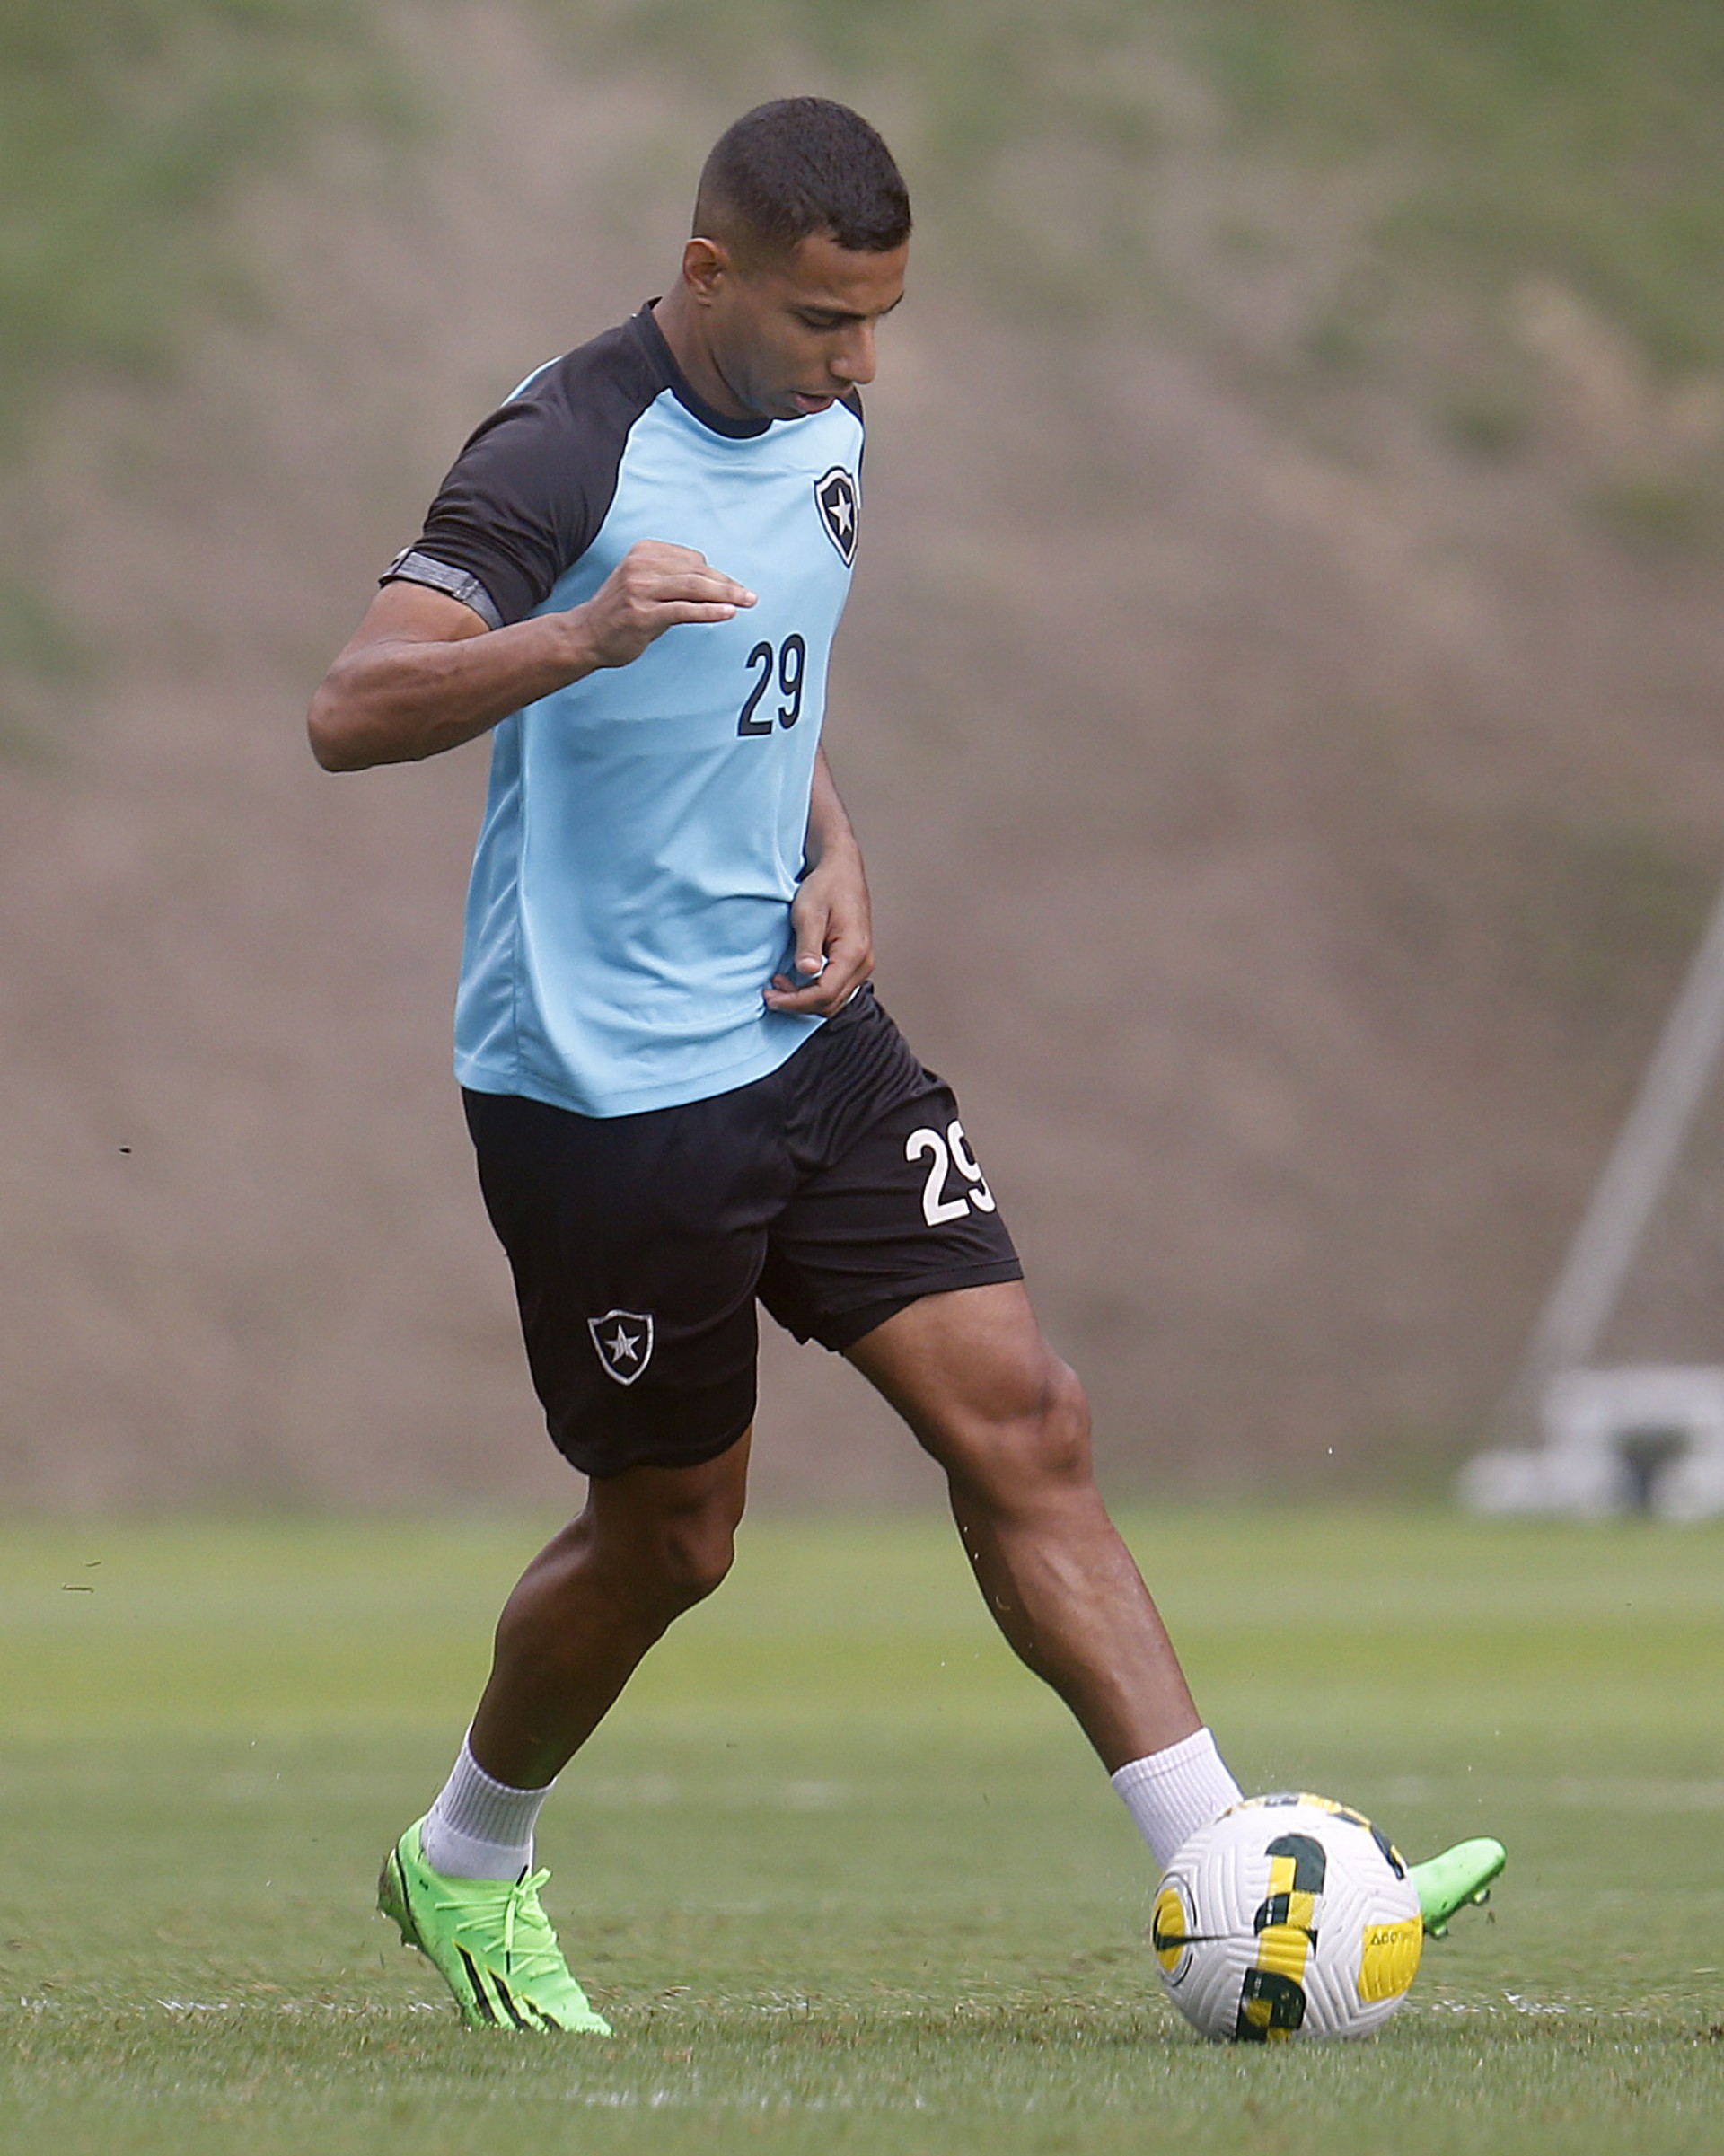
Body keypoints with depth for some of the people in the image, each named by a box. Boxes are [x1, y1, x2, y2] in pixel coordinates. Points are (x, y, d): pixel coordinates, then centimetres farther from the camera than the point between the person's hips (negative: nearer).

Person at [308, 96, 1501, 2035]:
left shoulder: (821, 430, 7)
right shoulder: (567, 453, -18)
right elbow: (350, 713, -27)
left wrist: (833, 857, 5)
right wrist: (577, 637, -44)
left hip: (803, 1037, 7)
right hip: (600, 1079, -7)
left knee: (1021, 1418, -3)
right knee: (672, 1535, 5)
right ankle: (466, 1863, 32)